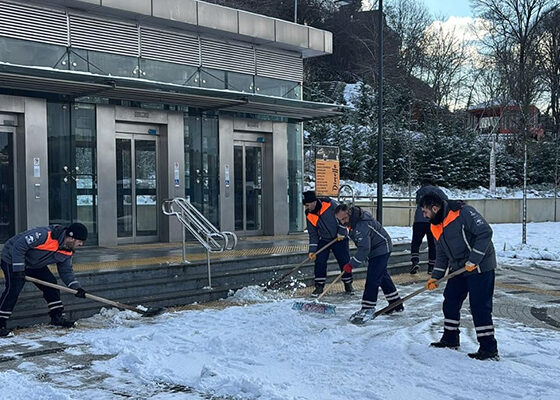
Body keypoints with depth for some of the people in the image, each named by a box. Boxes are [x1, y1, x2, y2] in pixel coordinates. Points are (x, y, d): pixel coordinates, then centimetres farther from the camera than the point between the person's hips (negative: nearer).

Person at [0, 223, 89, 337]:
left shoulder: (68, 251, -8)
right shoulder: (44, 235, -35)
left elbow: (66, 271, 2)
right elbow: (19, 246, -32)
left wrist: (76, 287, -12)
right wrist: (18, 269, -30)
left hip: (35, 264, 8)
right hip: (13, 260, -8)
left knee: (51, 284, 1)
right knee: (13, 289, -19)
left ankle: (57, 317, 11)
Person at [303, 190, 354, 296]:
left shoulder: (330, 204, -20)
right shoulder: (309, 215, -5)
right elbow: (313, 234, 1)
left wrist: (341, 233, -14)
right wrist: (312, 250, -5)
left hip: (339, 238, -3)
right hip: (323, 240, 3)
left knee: (344, 261, 2)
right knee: (319, 261, -8)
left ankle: (348, 284, 20)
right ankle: (319, 286, 4)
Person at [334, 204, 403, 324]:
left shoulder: (362, 225, -33)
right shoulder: (353, 218, -2)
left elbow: (364, 249, -34)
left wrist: (351, 264, -30)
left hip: (381, 249, -11)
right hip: (374, 250, 11)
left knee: (372, 279, -16)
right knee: (383, 277, 18)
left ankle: (368, 309, -14)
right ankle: (396, 304, 30)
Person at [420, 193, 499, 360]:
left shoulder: (463, 212, -19)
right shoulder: (436, 227, 8)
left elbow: (485, 232, -23)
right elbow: (441, 254, 17)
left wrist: (473, 260, -24)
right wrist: (435, 277, 10)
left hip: (480, 267, -9)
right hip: (458, 269, 9)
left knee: (479, 306, -9)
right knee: (450, 301, 12)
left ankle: (489, 348, -2)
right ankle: (450, 339, 28)